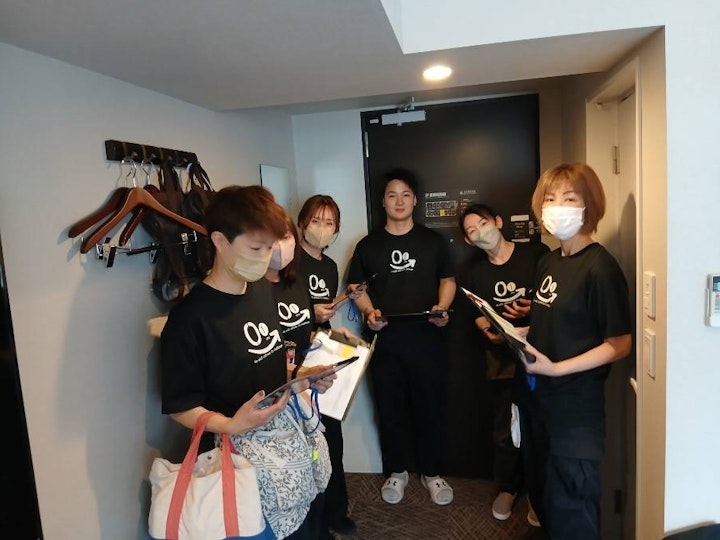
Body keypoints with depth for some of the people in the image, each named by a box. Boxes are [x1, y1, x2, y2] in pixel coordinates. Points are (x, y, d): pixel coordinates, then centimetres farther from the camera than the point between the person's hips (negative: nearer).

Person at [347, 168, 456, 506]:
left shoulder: (433, 241, 5)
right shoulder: (368, 245, 5)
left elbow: (448, 280, 10)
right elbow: (356, 287, 9)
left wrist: (442, 308, -9)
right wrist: (369, 312, -9)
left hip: (426, 338, 0)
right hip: (385, 340, 1)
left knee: (429, 406, 9)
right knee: (390, 408, 11)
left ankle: (431, 472, 28)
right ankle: (397, 471, 30)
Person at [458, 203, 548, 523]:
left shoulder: (536, 253, -7)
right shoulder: (474, 269, 5)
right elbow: (477, 313, 9)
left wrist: (535, 310, -20)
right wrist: (488, 330, -10)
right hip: (501, 357, 3)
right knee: (504, 428, 13)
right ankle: (507, 487, 35)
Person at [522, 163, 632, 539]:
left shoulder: (600, 267, -18)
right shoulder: (548, 261, 6)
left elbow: (620, 343, -17)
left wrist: (556, 368, -22)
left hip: (577, 408, -7)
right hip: (541, 398, 8)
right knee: (543, 496, 24)